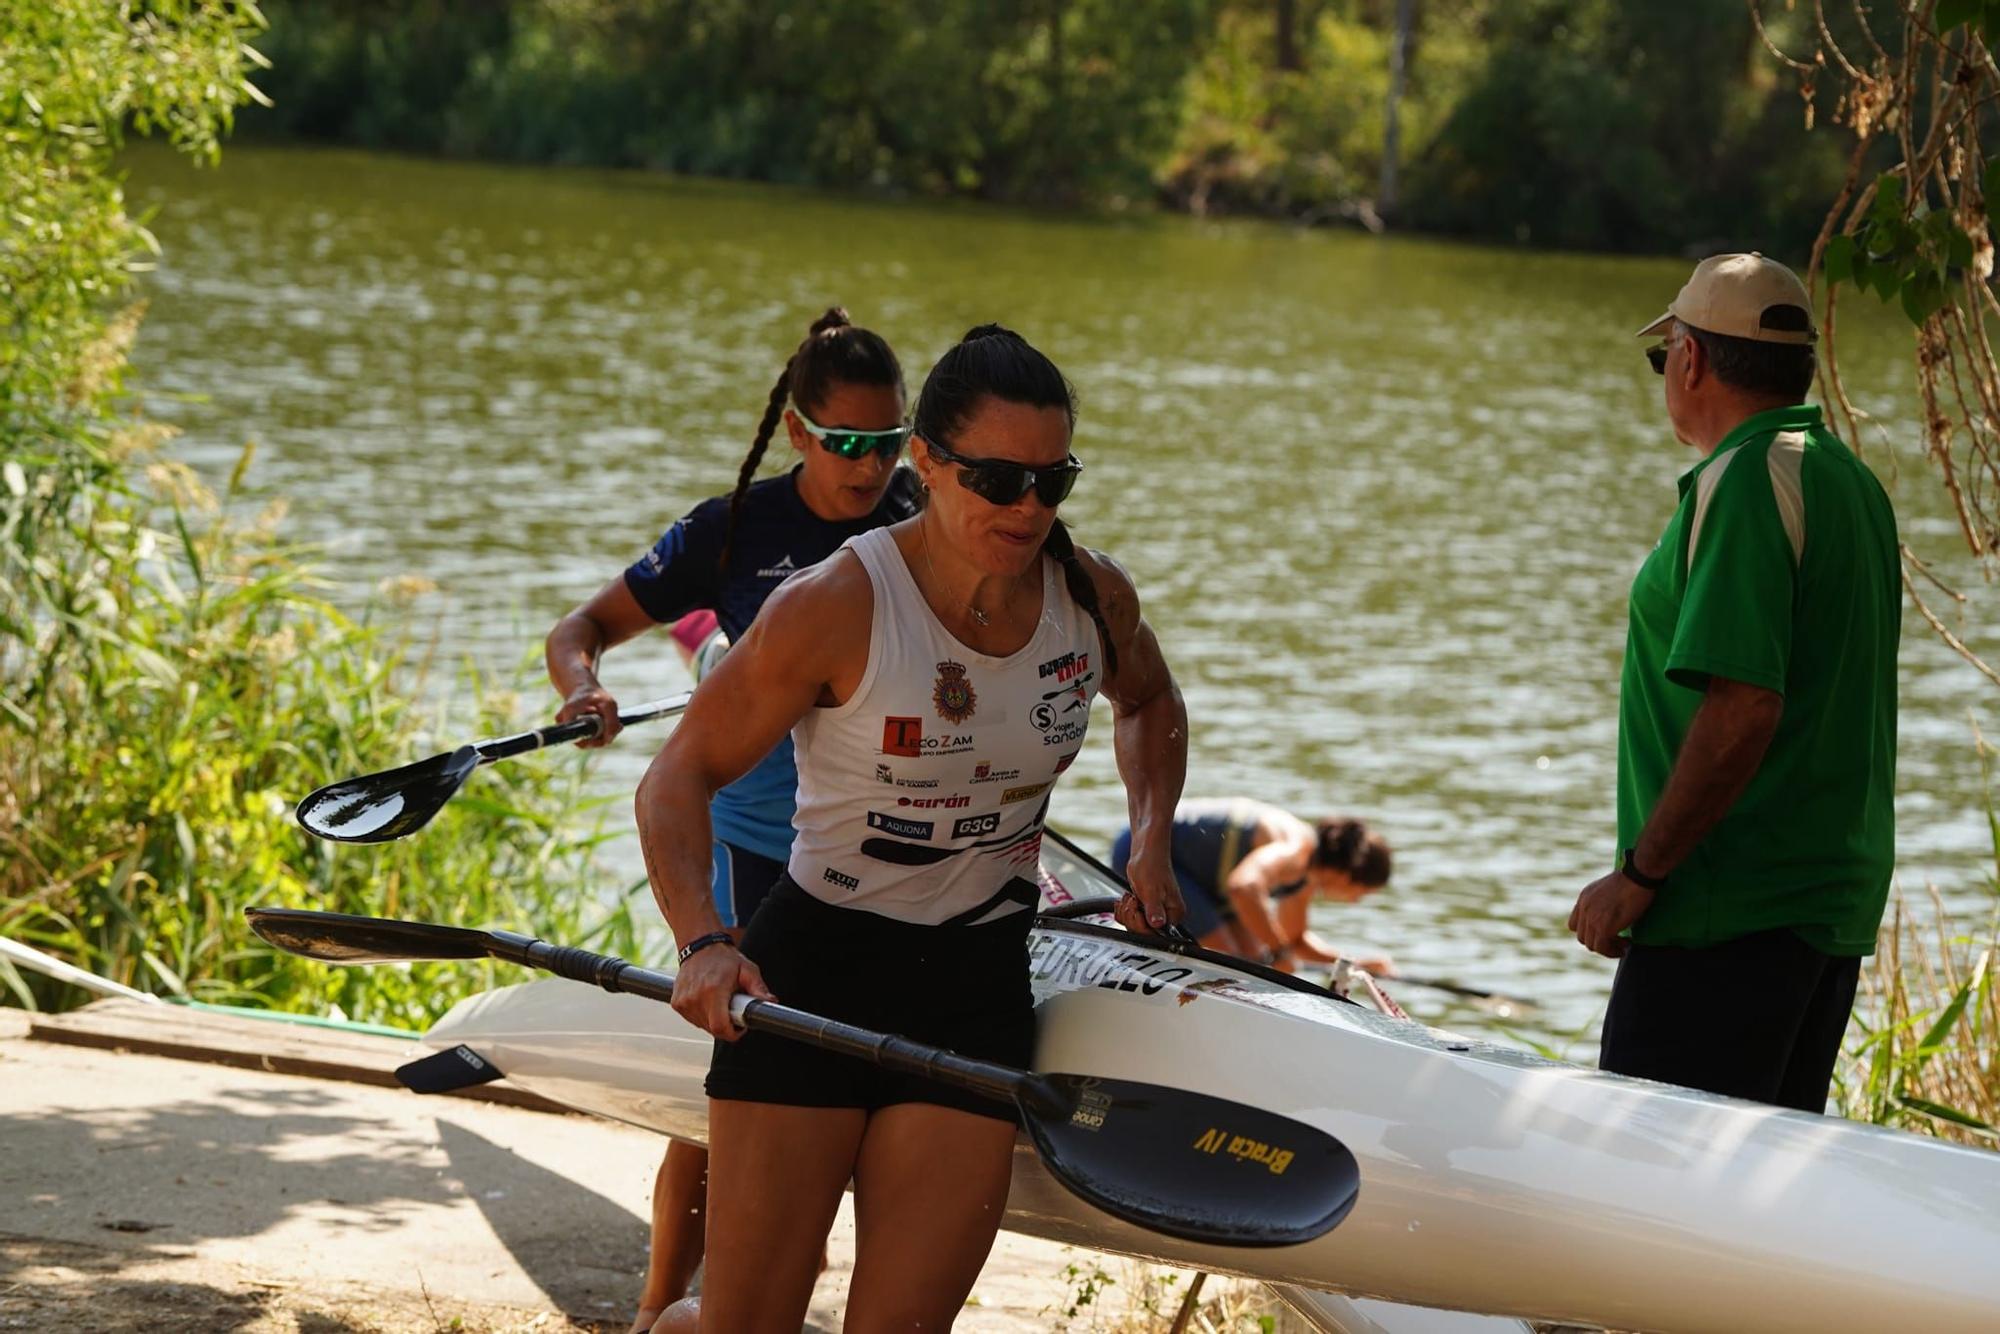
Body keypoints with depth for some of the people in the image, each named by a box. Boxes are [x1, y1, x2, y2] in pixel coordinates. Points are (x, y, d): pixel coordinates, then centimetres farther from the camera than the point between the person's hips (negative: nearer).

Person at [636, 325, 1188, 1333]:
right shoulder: (836, 609, -16)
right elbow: (680, 778, -12)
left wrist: (1151, 848, 10)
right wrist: (702, 946, -26)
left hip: (979, 985, 4)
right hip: (814, 968, -4)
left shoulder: (1094, 596, -1)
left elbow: (1148, 703, 24)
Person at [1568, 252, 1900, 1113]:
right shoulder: (1852, 481, 16)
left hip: (1732, 911, -10)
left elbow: (1741, 710, -23)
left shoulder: (1745, 480, -14)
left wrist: (1638, 874, -17)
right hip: (1838, 903, 10)